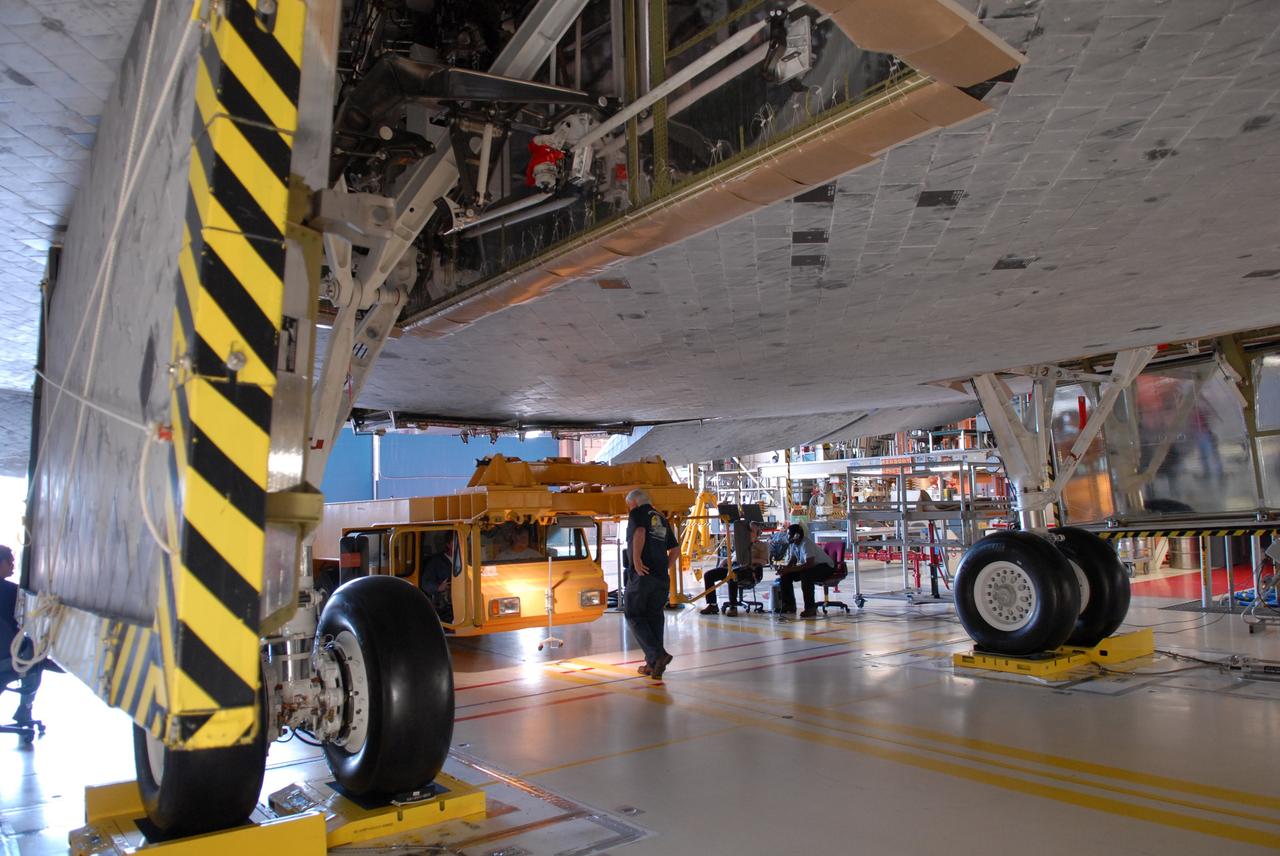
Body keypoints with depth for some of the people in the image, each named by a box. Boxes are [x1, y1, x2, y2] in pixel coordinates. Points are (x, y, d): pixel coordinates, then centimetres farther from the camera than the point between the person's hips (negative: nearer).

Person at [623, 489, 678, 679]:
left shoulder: (637, 514, 0)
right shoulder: (662, 519, 21)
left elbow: (640, 532, -22)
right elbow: (675, 548, 24)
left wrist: (636, 559, -19)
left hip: (641, 574, -7)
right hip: (661, 577, 7)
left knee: (634, 616, 1)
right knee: (654, 617, 11)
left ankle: (657, 655, -14)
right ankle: (654, 664, 11)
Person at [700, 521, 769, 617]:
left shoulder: (762, 545, 16)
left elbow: (764, 561, 0)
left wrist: (751, 560, -17)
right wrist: (722, 564, 6)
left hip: (750, 569, -7)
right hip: (733, 566, 7)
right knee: (708, 575, -15)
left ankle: (733, 606, -36)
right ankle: (712, 604, -14)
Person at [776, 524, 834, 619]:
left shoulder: (806, 543, -28)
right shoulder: (793, 544, -2)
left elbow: (809, 564, -36)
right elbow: (792, 561, 6)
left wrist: (789, 569, -38)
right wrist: (784, 569, -17)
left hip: (826, 566, -9)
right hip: (809, 568, 9)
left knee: (805, 575, -37)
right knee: (785, 576, -5)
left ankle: (810, 608, -27)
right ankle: (789, 606, 4)